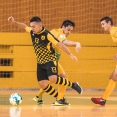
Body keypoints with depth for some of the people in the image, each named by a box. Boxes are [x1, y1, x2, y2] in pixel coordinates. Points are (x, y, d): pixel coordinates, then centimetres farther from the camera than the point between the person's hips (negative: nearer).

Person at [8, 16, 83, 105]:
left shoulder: (47, 34, -21)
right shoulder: (32, 32, -2)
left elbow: (59, 44, -21)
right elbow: (24, 26, 17)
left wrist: (70, 54, -24)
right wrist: (14, 22, 2)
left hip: (50, 60, -7)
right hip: (40, 62, 7)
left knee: (53, 79, -28)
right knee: (42, 84, -4)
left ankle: (73, 85, -6)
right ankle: (59, 99, 12)